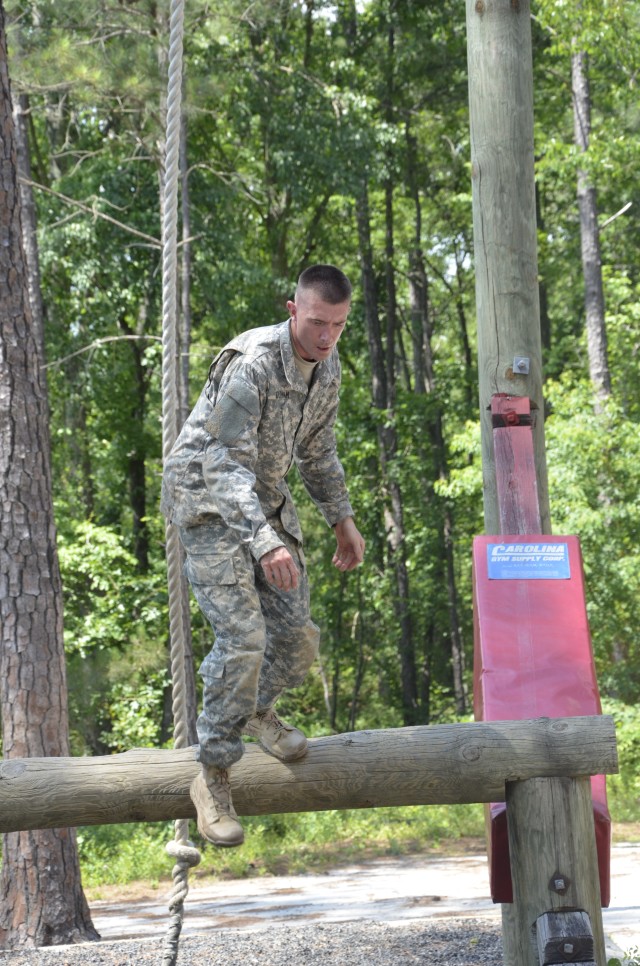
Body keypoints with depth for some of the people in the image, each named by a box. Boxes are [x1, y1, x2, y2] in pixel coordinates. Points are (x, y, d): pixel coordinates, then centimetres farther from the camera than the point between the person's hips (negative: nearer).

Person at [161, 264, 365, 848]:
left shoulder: (327, 366, -1)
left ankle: (256, 711, 36)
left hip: (266, 503, 7)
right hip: (210, 503, -7)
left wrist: (342, 518, 17)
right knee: (243, 637, -20)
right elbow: (225, 465, -32)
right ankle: (213, 776, -8)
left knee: (298, 636, 4)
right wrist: (265, 542, -43)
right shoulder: (250, 364, -27)